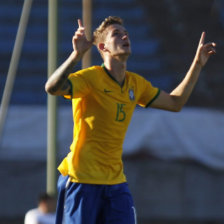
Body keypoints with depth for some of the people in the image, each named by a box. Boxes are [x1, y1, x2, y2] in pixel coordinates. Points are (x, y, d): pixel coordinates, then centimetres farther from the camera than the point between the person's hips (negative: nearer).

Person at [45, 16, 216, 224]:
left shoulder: (136, 84, 10)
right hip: (82, 181, -6)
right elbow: (52, 88, -29)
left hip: (116, 181, 6)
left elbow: (175, 102, 24)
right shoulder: (91, 78, -11)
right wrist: (76, 55, -43)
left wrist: (198, 64, 19)